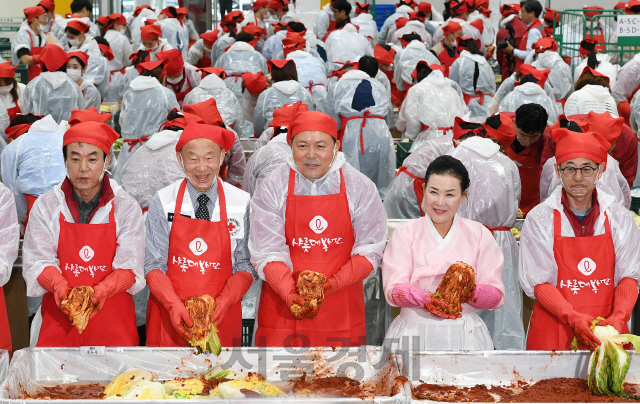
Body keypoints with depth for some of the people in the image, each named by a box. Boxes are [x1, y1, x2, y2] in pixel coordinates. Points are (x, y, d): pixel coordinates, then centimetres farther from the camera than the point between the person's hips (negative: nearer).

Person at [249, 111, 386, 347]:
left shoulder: (360, 188, -1)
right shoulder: (272, 188, -3)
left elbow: (370, 249, -2)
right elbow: (268, 253, -6)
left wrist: (334, 284, -17)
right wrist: (290, 294, -23)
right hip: (283, 307, 0)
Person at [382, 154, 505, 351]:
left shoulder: (479, 235, 10)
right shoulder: (405, 234, 8)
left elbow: (496, 295, 4)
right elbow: (393, 289, -4)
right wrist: (426, 300, -23)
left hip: (465, 335, 1)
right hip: (414, 334, 0)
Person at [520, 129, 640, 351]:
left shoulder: (620, 218, 4)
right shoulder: (539, 219, -3)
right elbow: (538, 283, -6)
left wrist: (618, 317, -17)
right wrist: (573, 318, -21)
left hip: (606, 330, 2)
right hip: (554, 330, -1)